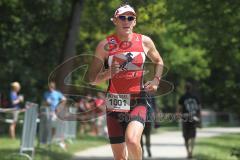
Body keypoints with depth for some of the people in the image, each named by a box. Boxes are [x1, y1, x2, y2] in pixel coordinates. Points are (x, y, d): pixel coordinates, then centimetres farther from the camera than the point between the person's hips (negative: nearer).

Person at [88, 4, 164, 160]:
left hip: (138, 102, -1)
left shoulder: (145, 42, 3)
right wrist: (107, 74, -18)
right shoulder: (105, 45, -1)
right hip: (114, 104, 1)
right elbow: (92, 79, 2)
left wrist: (156, 80, 5)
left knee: (132, 141, -27)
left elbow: (159, 61, 23)